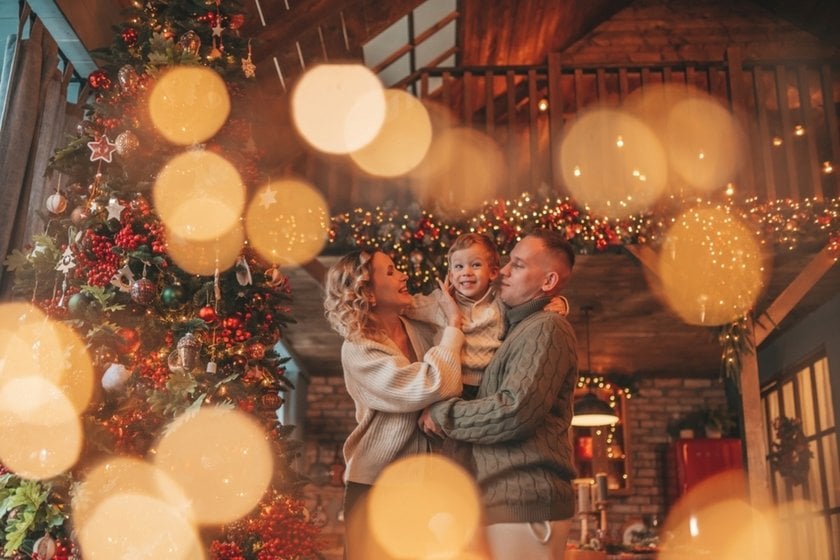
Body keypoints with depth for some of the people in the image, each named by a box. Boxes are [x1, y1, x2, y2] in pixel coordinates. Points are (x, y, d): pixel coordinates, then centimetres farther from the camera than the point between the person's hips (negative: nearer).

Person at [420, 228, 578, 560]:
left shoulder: (546, 328, -11)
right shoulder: (519, 330, 21)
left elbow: (513, 412, -23)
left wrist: (440, 415, -9)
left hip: (524, 502, -9)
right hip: (508, 499, 9)